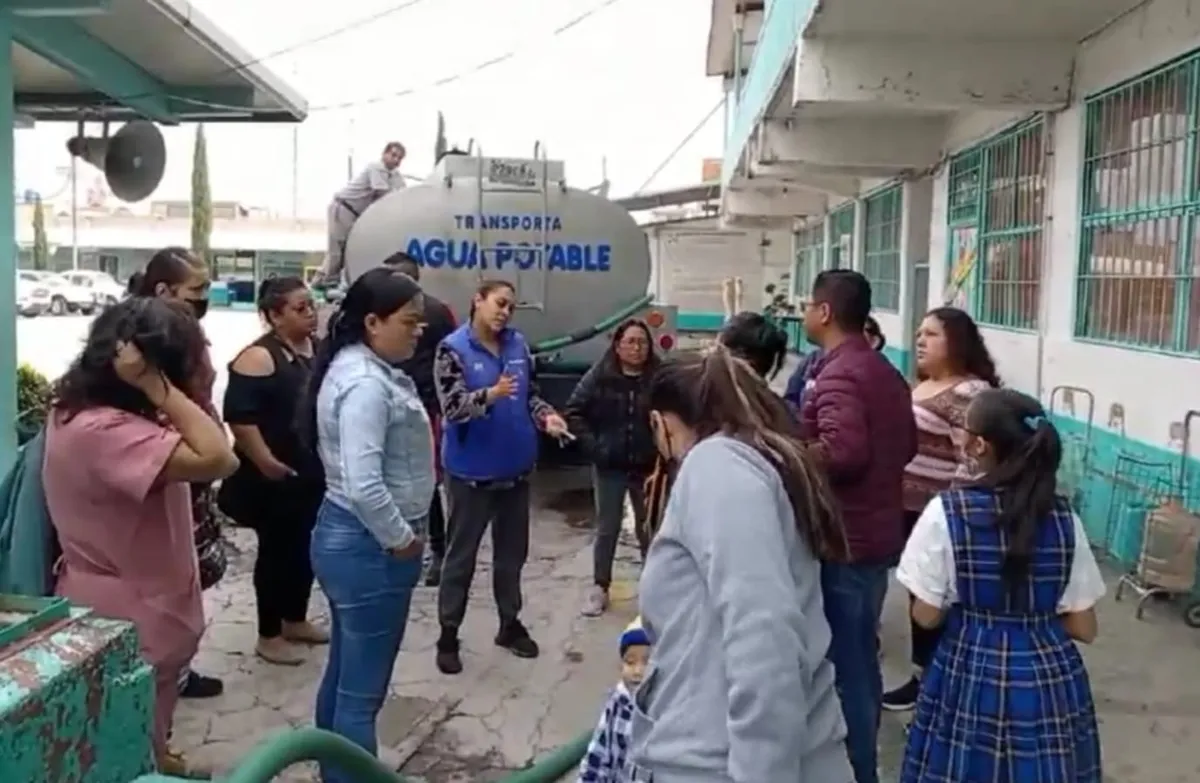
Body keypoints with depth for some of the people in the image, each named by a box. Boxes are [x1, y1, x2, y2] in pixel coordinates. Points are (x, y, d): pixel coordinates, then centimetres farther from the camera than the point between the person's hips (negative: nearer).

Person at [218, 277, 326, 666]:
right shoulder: (259, 357, -16)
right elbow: (239, 416, -22)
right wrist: (265, 462, -23)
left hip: (313, 471, 8)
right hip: (276, 476, -7)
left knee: (304, 547, 17)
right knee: (276, 550, 4)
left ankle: (295, 620, 34)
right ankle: (269, 635, 18)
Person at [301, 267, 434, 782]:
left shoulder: (361, 367, 9)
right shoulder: (366, 383, -23)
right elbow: (364, 486, -31)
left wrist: (399, 534, 13)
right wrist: (401, 540, -16)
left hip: (348, 537, 11)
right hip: (368, 547, -11)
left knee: (344, 675, 23)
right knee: (362, 691, 2)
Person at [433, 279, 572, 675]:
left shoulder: (518, 344, 2)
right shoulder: (453, 349, -13)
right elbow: (452, 406, -22)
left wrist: (547, 417, -10)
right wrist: (491, 394, -39)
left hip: (516, 467, 5)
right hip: (471, 471, -5)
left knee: (512, 552, 17)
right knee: (461, 555, 6)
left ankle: (510, 624, 34)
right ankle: (448, 635, 18)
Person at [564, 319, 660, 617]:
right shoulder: (598, 377, -6)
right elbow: (574, 413, -3)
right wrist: (592, 445, -9)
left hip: (648, 467, 0)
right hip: (609, 467, 0)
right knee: (607, 529, 10)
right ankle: (600, 587, 22)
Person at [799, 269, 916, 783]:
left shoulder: (838, 374, -19)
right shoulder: (885, 371, 13)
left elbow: (841, 450, -34)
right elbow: (906, 445, 20)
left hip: (843, 540, -10)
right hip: (876, 533, 10)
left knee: (844, 662, 1)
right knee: (860, 657, 21)